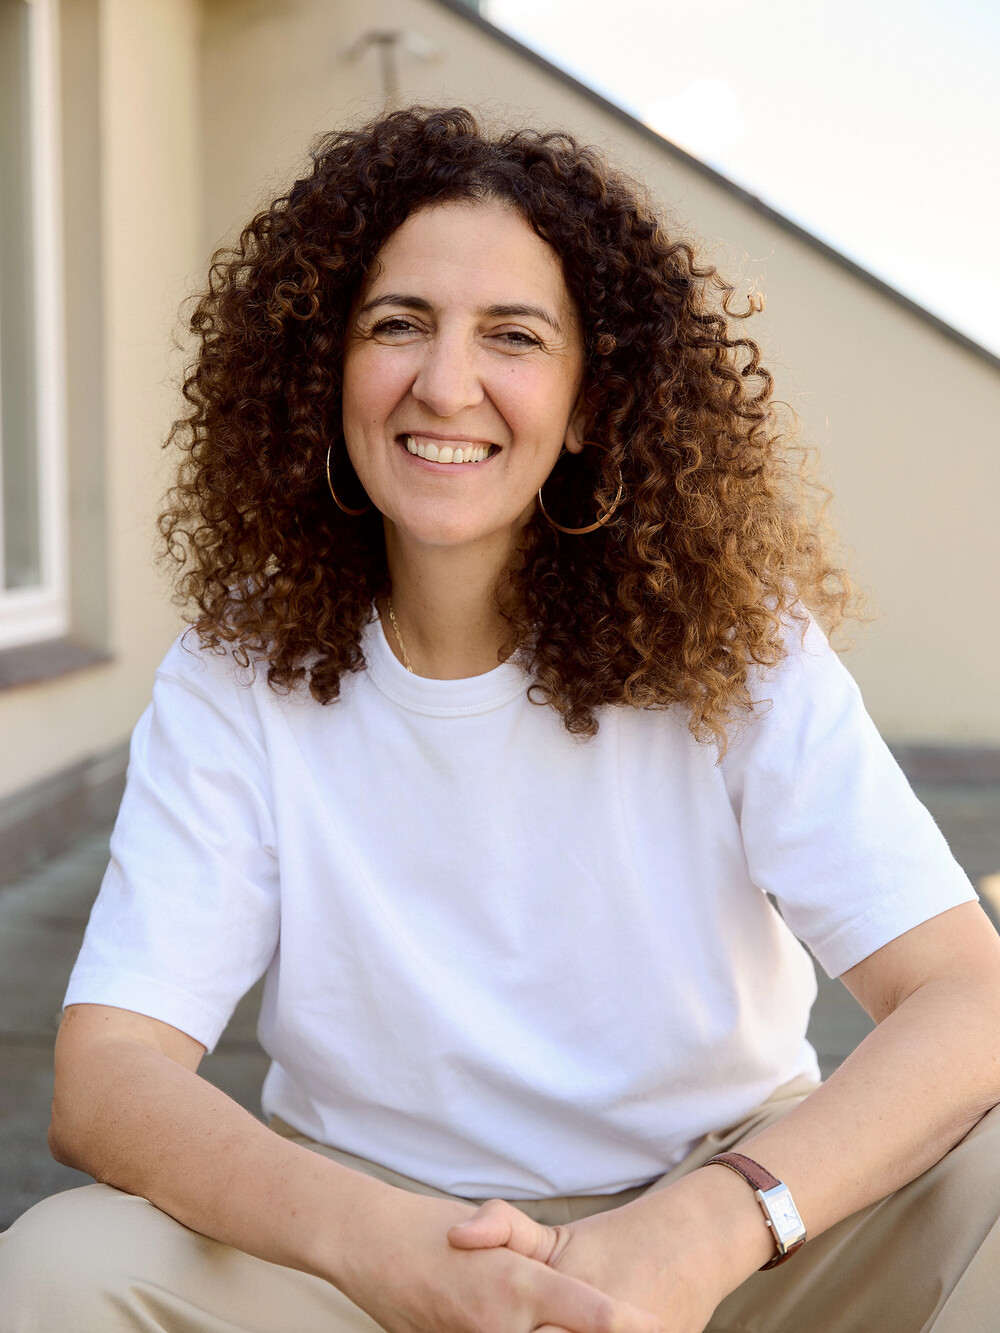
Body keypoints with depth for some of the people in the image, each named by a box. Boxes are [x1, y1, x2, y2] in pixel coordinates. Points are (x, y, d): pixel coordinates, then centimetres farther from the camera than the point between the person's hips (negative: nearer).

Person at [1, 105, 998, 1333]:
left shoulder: (736, 647, -12)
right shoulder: (239, 677, -10)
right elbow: (105, 1072, -16)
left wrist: (705, 1229, -37)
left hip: (717, 1219, 0)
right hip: (378, 1224, 1)